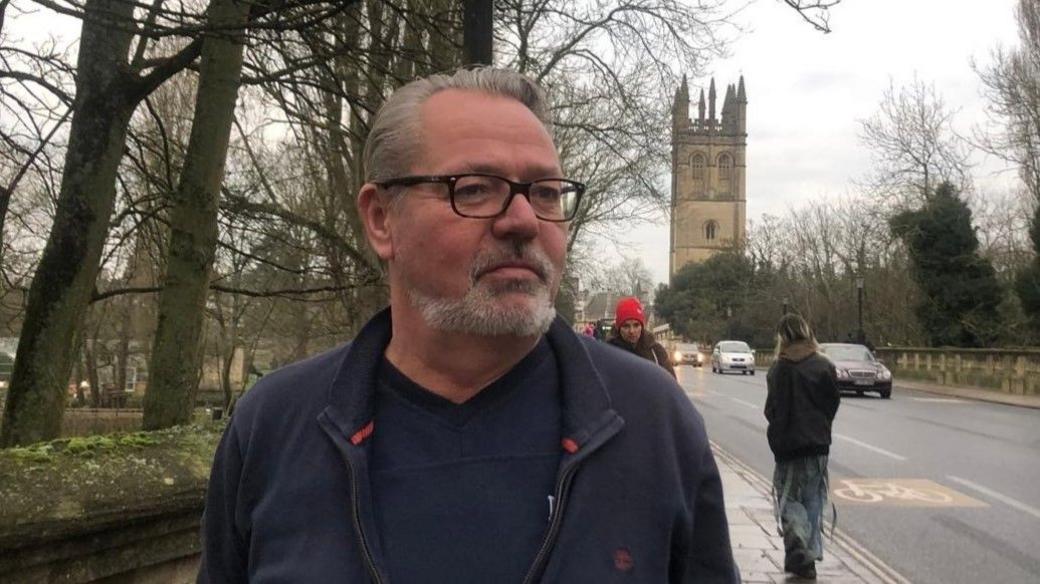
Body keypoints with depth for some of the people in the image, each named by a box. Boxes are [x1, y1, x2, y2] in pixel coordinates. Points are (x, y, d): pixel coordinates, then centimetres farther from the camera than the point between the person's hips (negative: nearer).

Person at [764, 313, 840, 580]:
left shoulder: (780, 369, -11)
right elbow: (833, 403, 4)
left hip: (789, 444, -3)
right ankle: (810, 556, 18)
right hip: (819, 443, 4)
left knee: (790, 499, 7)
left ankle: (798, 554, -9)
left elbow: (772, 410, -10)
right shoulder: (825, 366, -1)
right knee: (814, 501, 14)